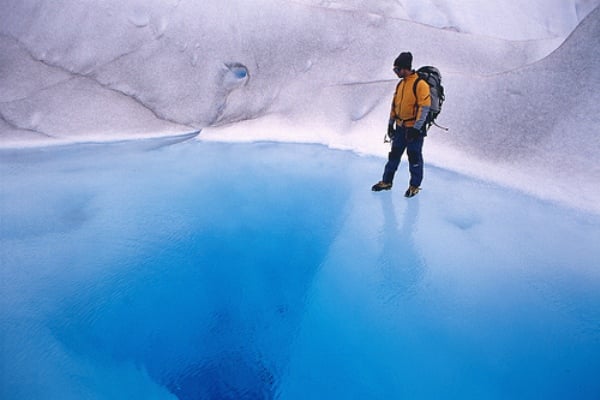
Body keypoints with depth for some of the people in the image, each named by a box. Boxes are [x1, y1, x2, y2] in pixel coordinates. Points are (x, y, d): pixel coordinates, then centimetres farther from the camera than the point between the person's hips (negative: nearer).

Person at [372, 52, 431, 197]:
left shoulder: (420, 84, -15)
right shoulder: (400, 84, 10)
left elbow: (424, 107, -18)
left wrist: (416, 128, -20)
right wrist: (391, 124, 15)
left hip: (415, 129, -7)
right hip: (400, 128, 7)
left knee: (414, 158, 5)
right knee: (394, 155, 13)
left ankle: (414, 185, 20)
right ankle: (387, 181, 26)